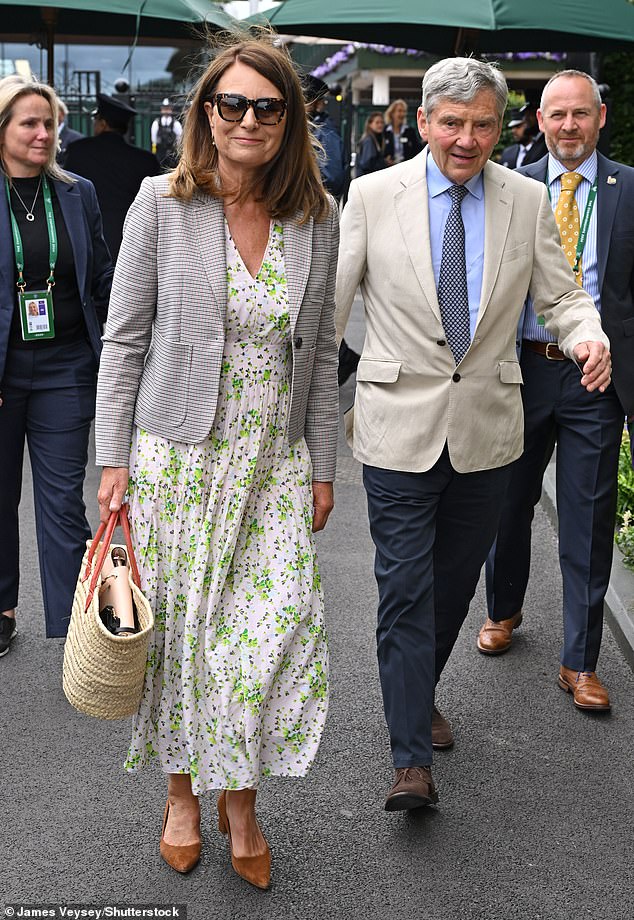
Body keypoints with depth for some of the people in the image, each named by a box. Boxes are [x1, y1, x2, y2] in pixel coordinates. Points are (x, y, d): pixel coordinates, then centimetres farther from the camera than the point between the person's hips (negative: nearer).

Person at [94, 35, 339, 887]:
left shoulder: (319, 216, 3)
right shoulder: (162, 203, -4)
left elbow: (321, 352, 7)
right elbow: (123, 339, -2)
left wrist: (323, 468, 6)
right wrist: (114, 461, -6)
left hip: (274, 462, 2)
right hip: (176, 455, -1)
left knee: (281, 626, -3)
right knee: (179, 627, 7)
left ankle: (241, 801, 19)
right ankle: (182, 791, 30)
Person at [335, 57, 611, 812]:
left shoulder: (527, 201, 2)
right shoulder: (373, 195, -3)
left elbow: (560, 296, 6)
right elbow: (329, 301, 0)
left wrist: (587, 335, -16)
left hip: (486, 428, 3)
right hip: (400, 428, -3)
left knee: (456, 580, 15)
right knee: (405, 588, -3)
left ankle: (419, 696, 39)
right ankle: (412, 758, 4)